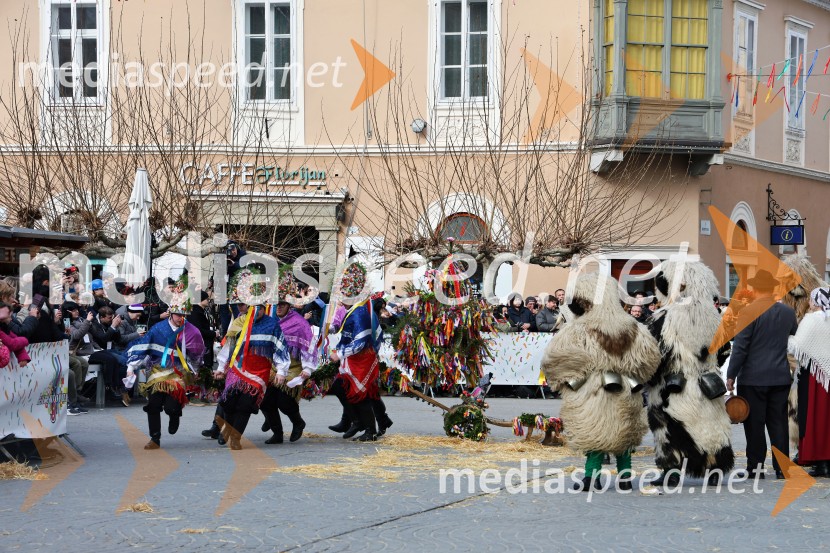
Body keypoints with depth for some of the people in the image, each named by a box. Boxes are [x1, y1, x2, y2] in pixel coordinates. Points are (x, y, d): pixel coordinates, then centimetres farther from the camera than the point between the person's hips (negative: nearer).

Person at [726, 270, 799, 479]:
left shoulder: (749, 312, -13)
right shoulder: (788, 312, 3)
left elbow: (740, 347, -13)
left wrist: (731, 375, -7)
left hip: (753, 377, -4)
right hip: (781, 376, 4)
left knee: (754, 424, 2)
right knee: (778, 422, 9)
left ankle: (756, 467, 5)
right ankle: (782, 467, 8)